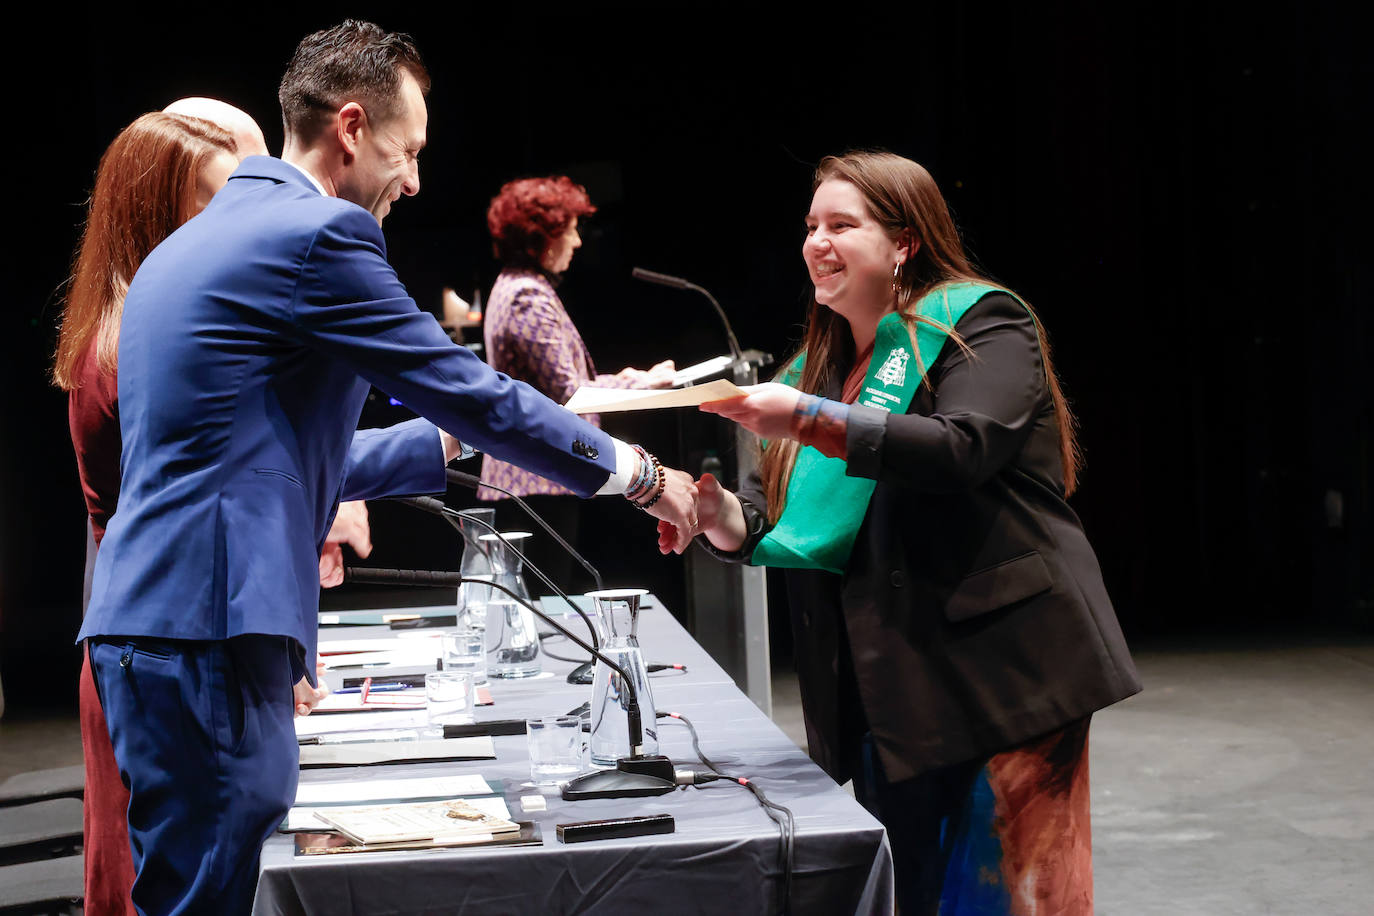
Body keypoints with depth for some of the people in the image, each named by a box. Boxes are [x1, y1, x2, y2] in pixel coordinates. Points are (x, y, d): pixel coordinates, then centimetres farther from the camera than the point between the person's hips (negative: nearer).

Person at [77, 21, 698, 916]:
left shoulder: (200, 240, 21)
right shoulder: (318, 233, -10)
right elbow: (471, 390, -6)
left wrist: (456, 439, 29)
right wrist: (637, 473, 5)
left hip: (148, 624, 10)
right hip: (207, 633, -10)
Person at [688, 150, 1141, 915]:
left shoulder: (980, 323, -4)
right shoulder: (821, 363, 17)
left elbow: (962, 449, -23)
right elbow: (775, 520, 13)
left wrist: (812, 422, -31)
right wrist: (726, 518, -9)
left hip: (998, 671, -7)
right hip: (887, 691, 7)